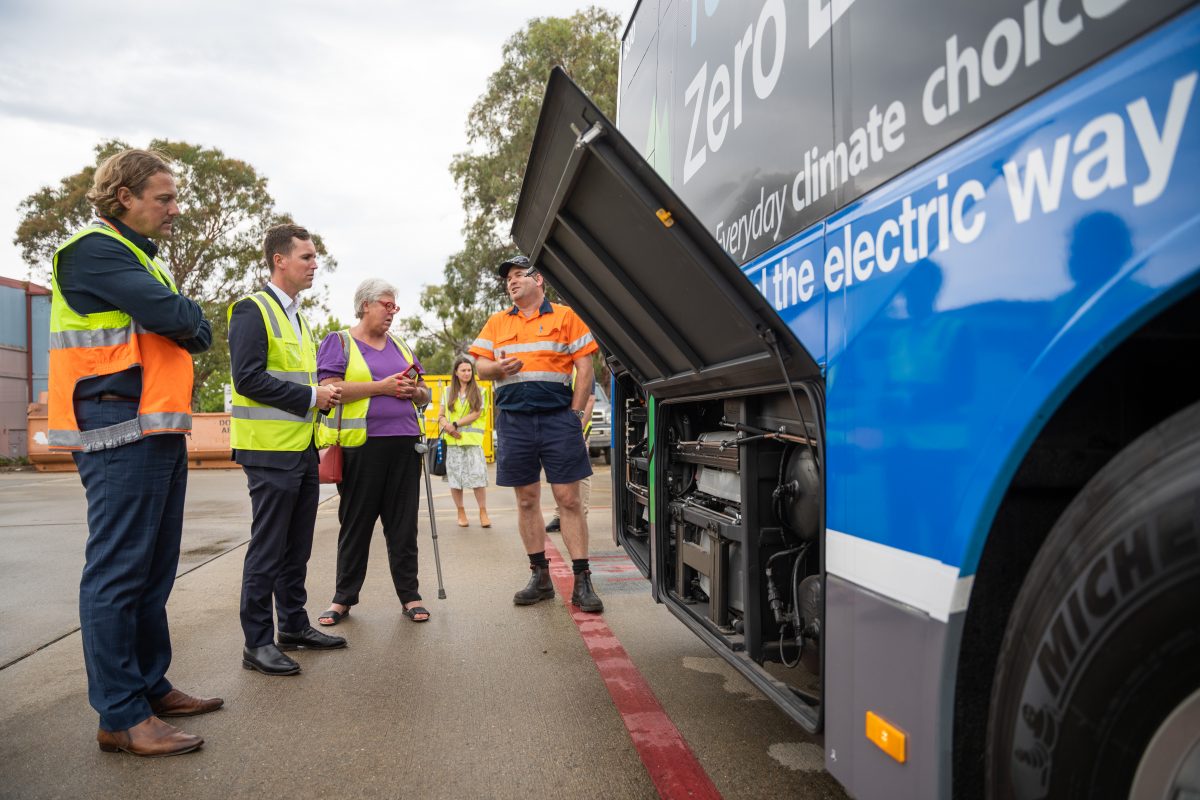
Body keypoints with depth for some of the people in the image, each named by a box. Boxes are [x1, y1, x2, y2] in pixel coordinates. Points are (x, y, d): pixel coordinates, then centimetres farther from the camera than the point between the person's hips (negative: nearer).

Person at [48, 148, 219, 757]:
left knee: (153, 570, 14)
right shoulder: (93, 250, -8)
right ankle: (121, 717, 2)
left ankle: (152, 685, 25)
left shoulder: (137, 258, 23)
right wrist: (190, 319, 1)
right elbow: (174, 315, -19)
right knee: (118, 570, -5)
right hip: (121, 432, -10)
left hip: (158, 432, 10)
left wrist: (186, 323, -2)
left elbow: (195, 329, 18)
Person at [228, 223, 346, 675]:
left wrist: (324, 396, 5)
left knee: (297, 547, 15)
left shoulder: (295, 316, 19)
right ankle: (257, 643, 10)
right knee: (268, 549, -1)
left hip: (302, 448, 9)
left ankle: (294, 626, 26)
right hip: (270, 450, -9)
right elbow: (248, 377, -19)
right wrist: (310, 397, -16)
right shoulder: (252, 310, -9)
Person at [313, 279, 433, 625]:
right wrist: (382, 386, -15)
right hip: (360, 445, -4)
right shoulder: (339, 342, 3)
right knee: (356, 523, 4)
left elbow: (424, 392, 21)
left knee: (403, 523, 6)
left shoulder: (400, 345, 19)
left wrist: (413, 391, -3)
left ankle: (409, 595, 15)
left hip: (403, 444, 4)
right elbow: (330, 389, -12)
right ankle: (344, 596, 18)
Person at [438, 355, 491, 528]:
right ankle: (461, 513, 16)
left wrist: (455, 424, -11)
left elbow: (476, 414, -4)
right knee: (454, 477, 4)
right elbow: (441, 416, 11)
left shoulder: (478, 391, 7)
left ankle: (483, 512, 2)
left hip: (472, 440, -2)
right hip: (452, 441, 2)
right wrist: (447, 427, -10)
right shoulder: (447, 391, 12)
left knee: (478, 476, -8)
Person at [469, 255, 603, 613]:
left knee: (569, 499, -5)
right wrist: (496, 368, -11)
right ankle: (540, 577, 18)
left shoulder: (565, 317, 7)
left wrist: (575, 412, -5)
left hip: (558, 418, -3)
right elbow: (480, 365, 13)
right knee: (526, 501, 7)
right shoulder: (496, 322, 17)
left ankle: (582, 581, 1)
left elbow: (585, 367, 3)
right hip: (514, 420, 3)